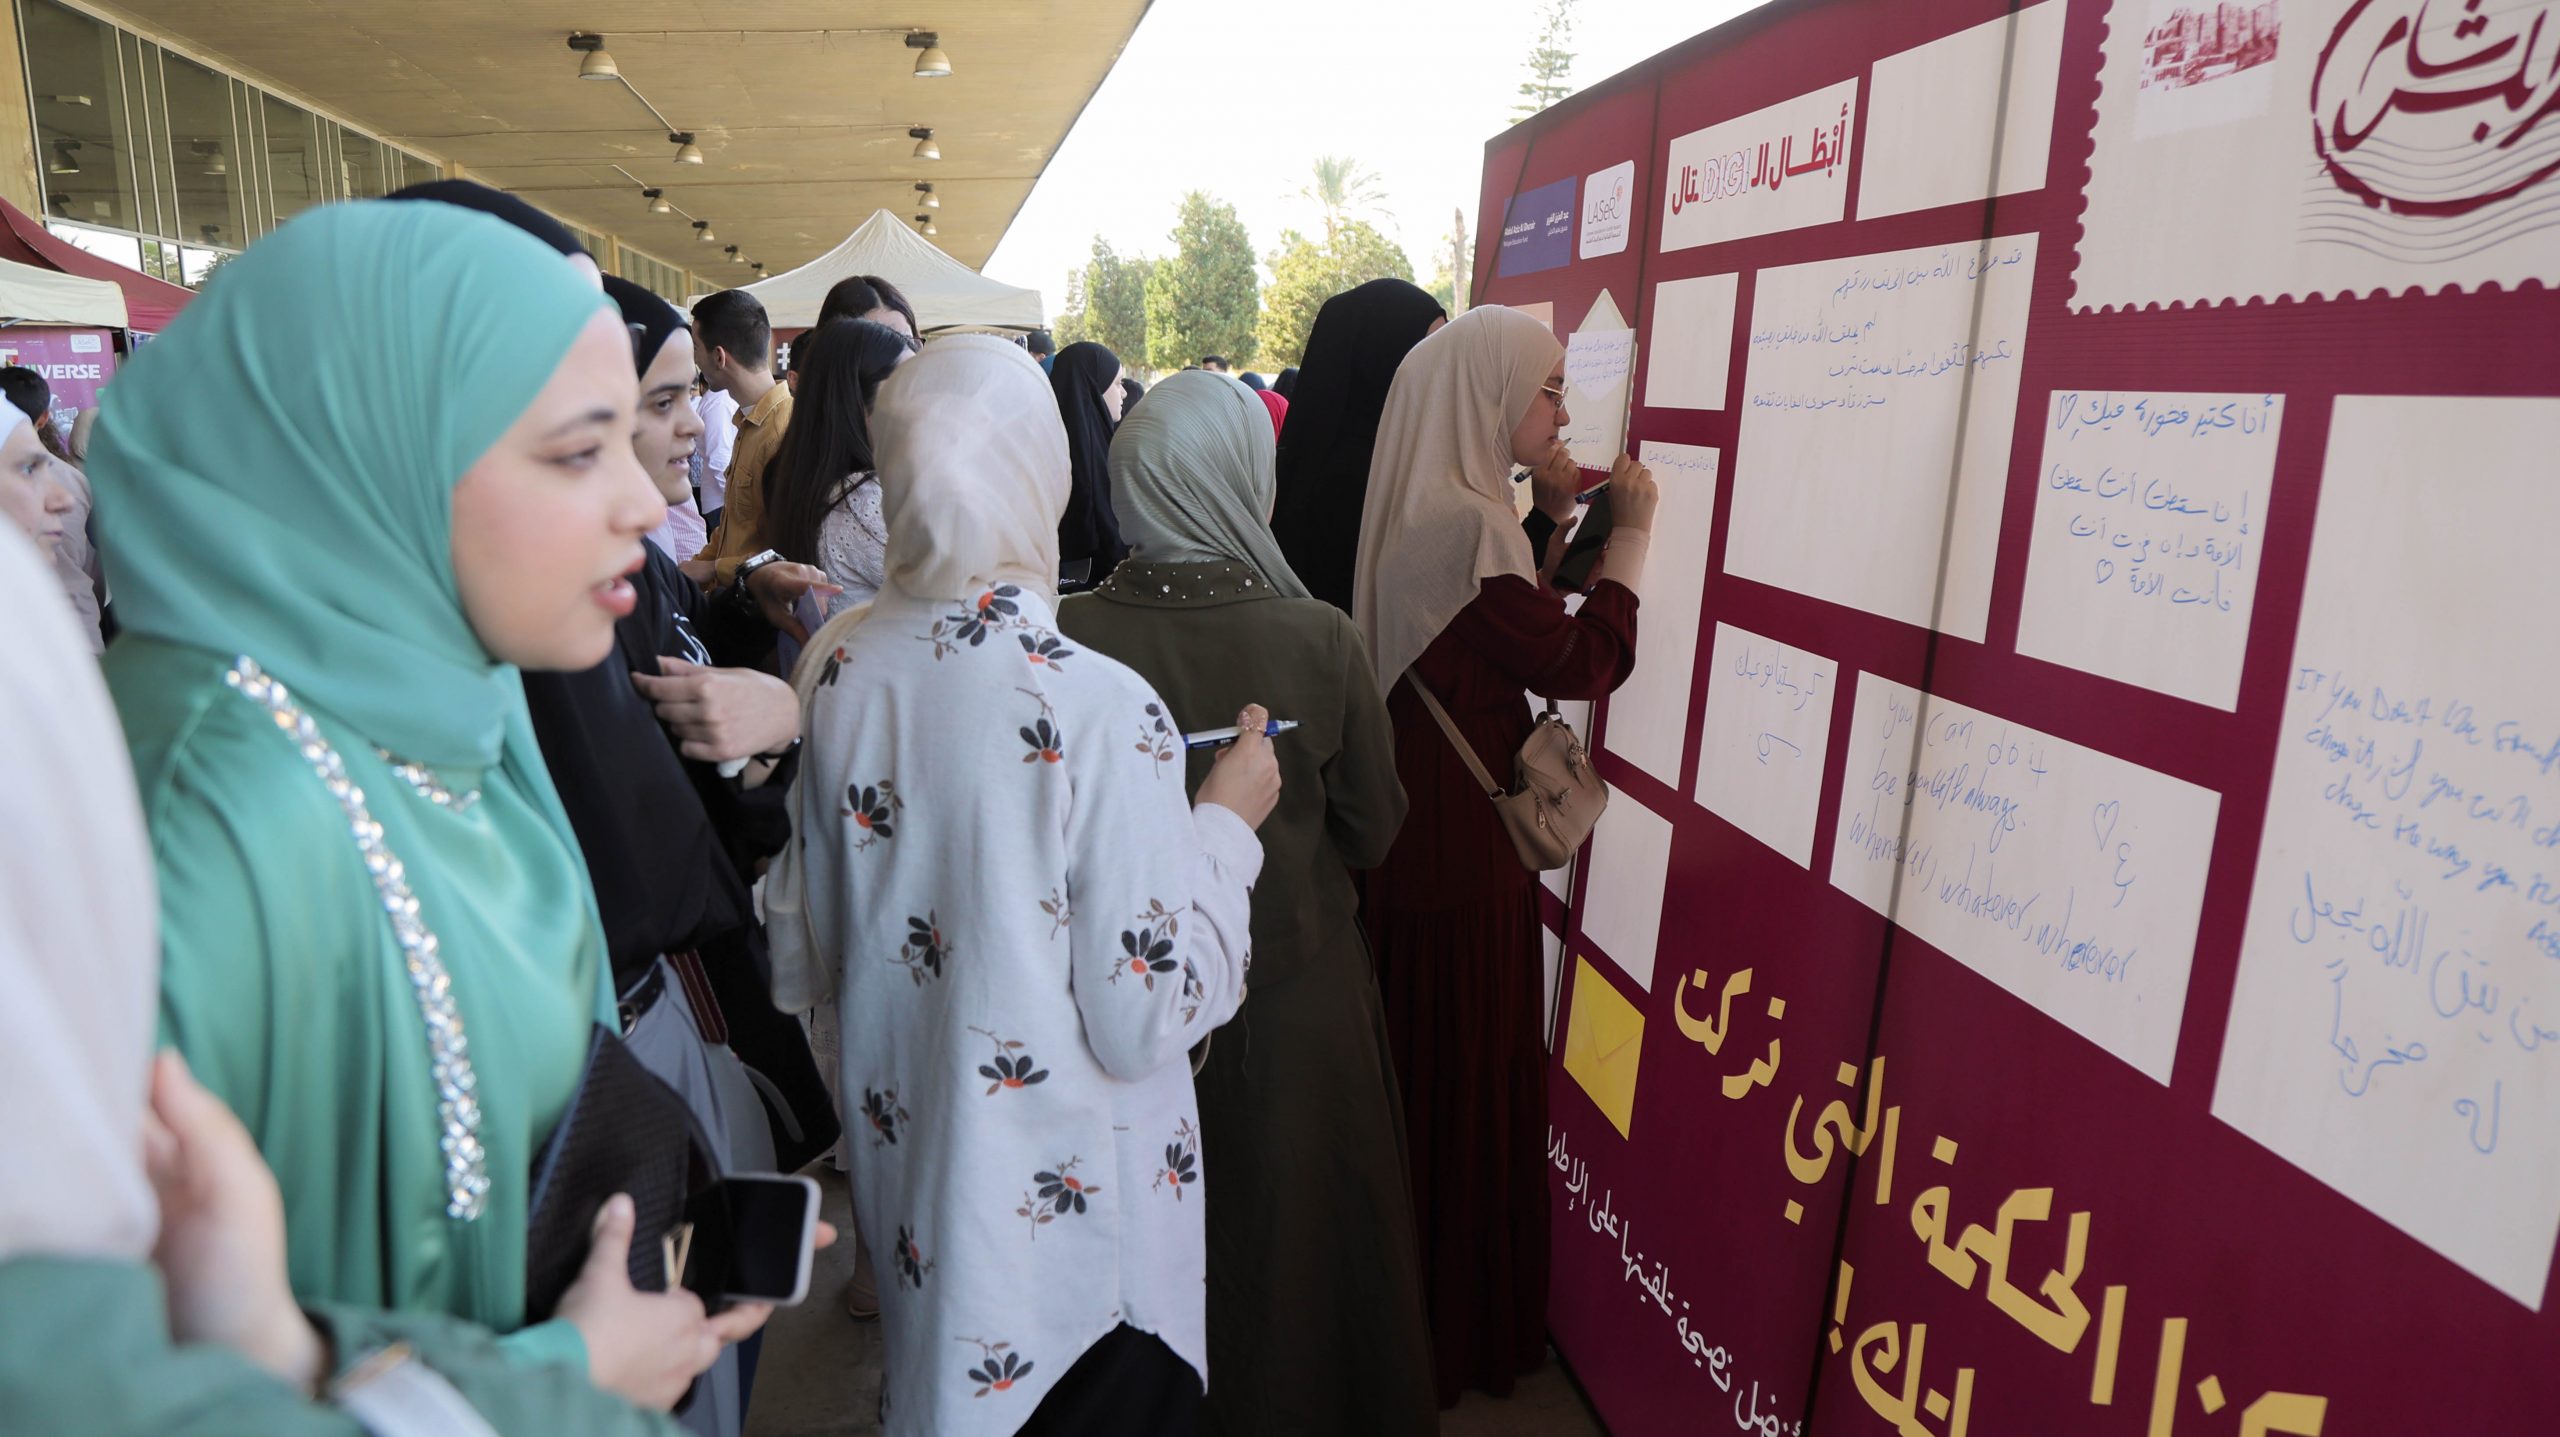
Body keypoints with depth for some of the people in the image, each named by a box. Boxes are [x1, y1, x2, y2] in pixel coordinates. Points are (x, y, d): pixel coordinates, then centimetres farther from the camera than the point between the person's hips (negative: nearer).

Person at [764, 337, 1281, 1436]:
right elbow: (1149, 1017, -21)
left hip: (900, 1170, 6)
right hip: (1068, 1212, -5)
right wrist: (1226, 823, -11)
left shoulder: (835, 670, -9)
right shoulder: (1102, 711, -27)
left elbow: (803, 955, 2)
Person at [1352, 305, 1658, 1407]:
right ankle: (1459, 1327, 26)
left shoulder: (1429, 507, 8)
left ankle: (1416, 1300, 39)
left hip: (1414, 822, 10)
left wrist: (1552, 518, 8)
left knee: (1427, 1068, 21)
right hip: (1460, 848, -10)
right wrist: (1628, 534, -7)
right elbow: (1583, 661, -18)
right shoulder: (1465, 522, -22)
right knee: (1468, 1078, 6)